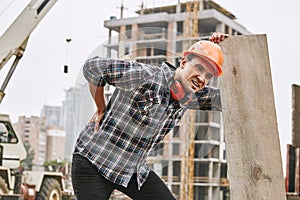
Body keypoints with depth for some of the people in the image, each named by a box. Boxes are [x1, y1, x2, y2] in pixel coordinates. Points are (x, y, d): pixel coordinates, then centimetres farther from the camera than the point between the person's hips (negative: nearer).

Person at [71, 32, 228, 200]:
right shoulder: (146, 76, -23)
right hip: (93, 164, -6)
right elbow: (93, 66, -18)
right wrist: (101, 110, -9)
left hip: (135, 170, 7)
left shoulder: (189, 97, -1)